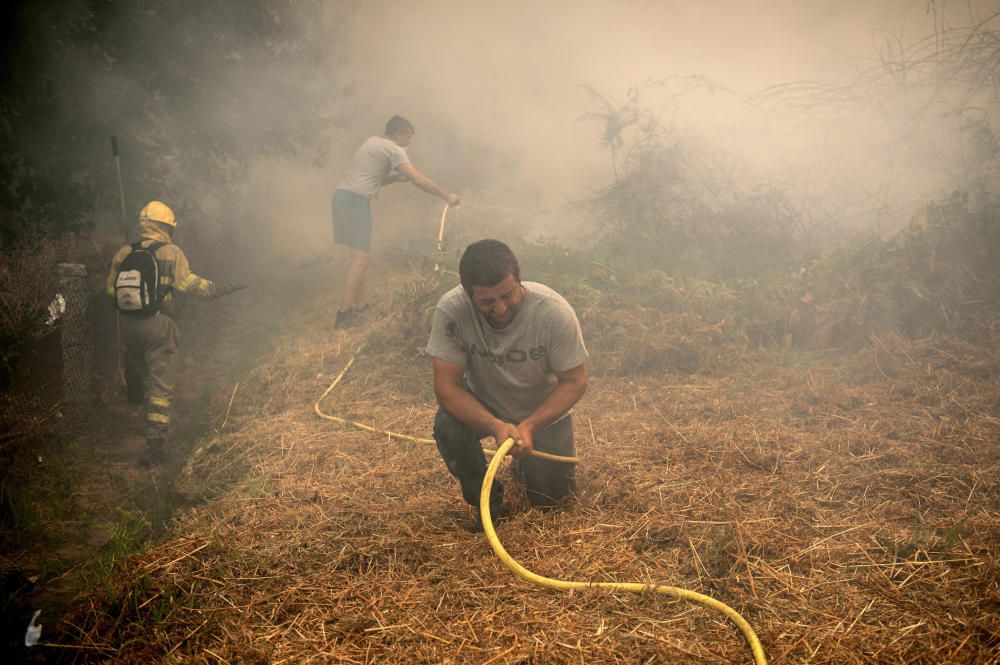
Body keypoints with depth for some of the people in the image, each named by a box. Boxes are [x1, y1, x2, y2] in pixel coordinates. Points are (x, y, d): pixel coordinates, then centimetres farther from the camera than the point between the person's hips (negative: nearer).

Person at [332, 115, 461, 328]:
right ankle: (344, 314, -12)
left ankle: (361, 305, 20)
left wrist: (396, 177, 15)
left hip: (341, 195, 9)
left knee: (358, 254, 15)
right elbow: (418, 179, -12)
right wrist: (446, 196, -5)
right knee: (360, 257, -9)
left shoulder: (373, 142, 22)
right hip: (356, 200, -9)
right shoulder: (393, 150, -5)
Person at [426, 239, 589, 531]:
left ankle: (526, 463, 33)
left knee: (551, 498, -3)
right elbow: (446, 387, -27)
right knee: (447, 427, -30)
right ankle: (487, 501, -1)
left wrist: (529, 426, -35)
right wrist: (496, 427, -42)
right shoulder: (450, 310, -30)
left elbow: (575, 381, -21)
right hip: (482, 407, 0)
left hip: (545, 410, 0)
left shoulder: (554, 311, -31)